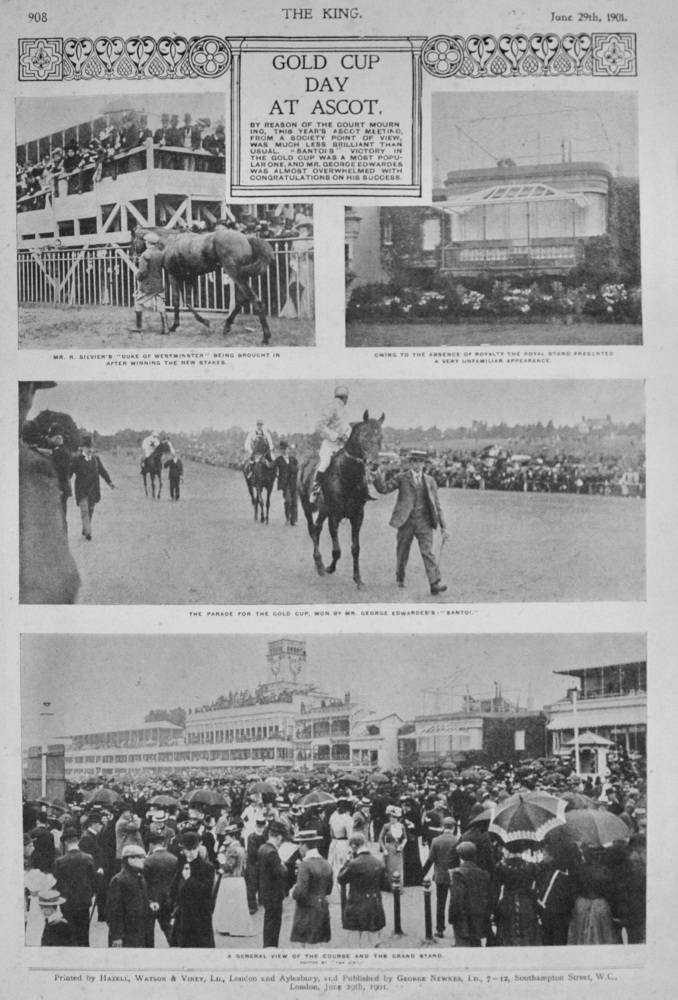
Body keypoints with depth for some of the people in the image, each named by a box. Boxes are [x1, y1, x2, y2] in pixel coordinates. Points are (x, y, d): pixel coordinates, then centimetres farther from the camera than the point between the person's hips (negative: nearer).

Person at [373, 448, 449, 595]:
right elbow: (384, 489, -3)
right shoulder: (402, 478, 4)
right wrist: (379, 478, -27)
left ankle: (435, 584, -17)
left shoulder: (430, 481, 10)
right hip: (406, 521, 0)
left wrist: (443, 526, 6)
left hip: (424, 522, 0)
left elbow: (437, 505, 11)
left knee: (428, 552, -11)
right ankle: (400, 578, 33)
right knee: (402, 552, 11)